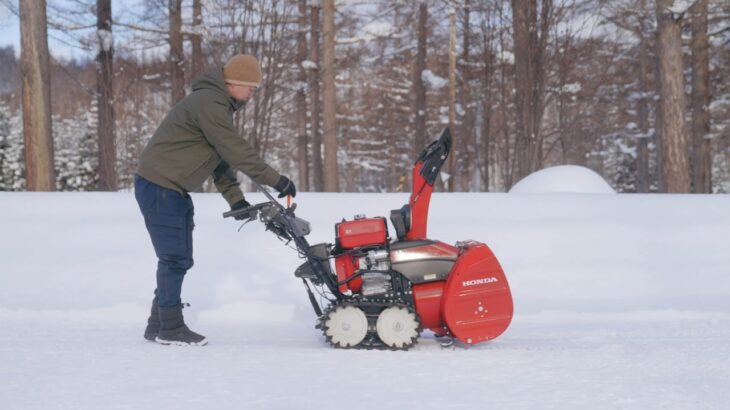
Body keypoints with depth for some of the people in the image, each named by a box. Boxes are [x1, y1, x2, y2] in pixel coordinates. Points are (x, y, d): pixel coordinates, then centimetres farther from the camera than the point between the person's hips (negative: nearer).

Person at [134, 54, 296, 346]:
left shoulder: (216, 104, 16)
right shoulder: (210, 105, -19)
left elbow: (221, 157, 19)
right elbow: (238, 152, -20)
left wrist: (235, 199, 13)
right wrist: (276, 181, -14)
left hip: (172, 190, 10)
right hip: (159, 188, -10)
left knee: (178, 259, 12)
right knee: (175, 258, -7)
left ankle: (159, 325, 18)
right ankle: (170, 328, 0)